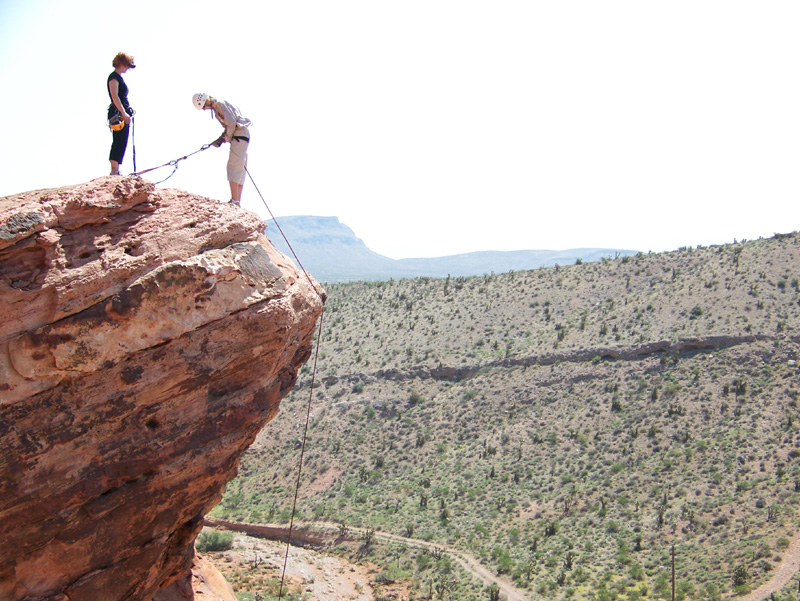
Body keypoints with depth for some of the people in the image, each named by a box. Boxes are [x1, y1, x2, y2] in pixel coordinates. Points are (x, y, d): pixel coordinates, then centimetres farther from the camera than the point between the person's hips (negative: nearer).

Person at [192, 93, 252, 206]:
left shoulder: (221, 104, -9)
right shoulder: (217, 107, 20)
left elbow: (232, 123, -18)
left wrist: (228, 138, -6)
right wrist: (221, 139, 9)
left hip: (240, 135, -10)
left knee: (233, 168, -14)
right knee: (240, 169, 7)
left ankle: (235, 200, -20)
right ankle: (238, 202, 6)